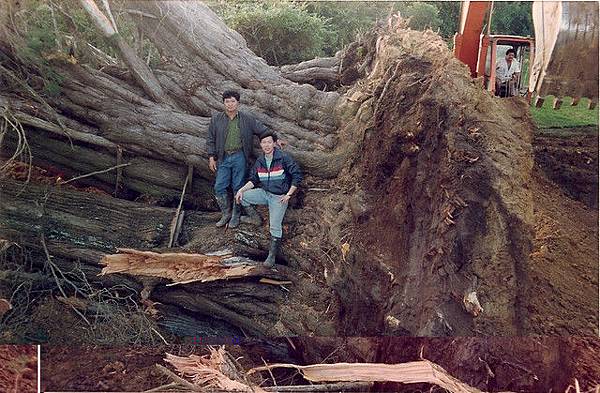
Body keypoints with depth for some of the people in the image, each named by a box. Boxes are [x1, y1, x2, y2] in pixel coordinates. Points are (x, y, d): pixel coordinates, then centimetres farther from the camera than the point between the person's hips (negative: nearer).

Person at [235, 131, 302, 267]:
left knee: (275, 227, -10)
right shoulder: (259, 161, 3)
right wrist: (242, 190, -8)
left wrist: (288, 195, -13)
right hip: (264, 193, 5)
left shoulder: (284, 158, -14)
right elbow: (253, 180, 9)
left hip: (279, 197, -5)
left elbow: (297, 176, -12)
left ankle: (272, 256, 4)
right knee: (240, 197, -12)